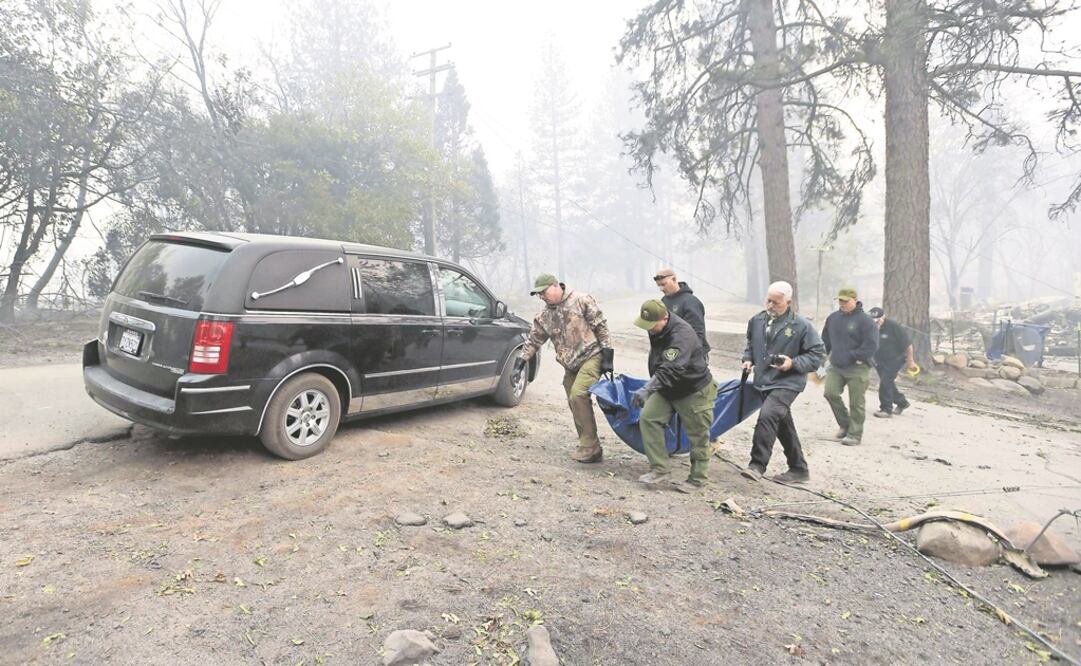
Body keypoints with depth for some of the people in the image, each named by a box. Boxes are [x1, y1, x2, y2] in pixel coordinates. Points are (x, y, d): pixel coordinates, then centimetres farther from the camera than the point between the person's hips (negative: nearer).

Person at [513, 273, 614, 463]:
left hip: (591, 356, -7)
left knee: (578, 395, -22)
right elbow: (533, 340, 12)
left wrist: (607, 355, -12)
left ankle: (590, 447, -14)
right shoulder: (544, 316, 8)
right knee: (575, 403, 5)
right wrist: (520, 363, 5)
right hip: (570, 365, 7)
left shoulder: (581, 300, -9)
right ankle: (587, 447, 16)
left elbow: (601, 326, -9)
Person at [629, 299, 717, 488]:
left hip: (695, 391, -7)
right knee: (647, 417, -9)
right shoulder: (656, 330, -2)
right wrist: (650, 388, 19)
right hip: (666, 389, 8)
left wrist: (646, 389, -50)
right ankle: (660, 468, -3)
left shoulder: (681, 334, -30)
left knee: (698, 436, 3)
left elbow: (671, 369, -42)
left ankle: (698, 479, 22)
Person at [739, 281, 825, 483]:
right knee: (783, 425, 16)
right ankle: (799, 469, 31)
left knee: (767, 415, -27)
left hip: (787, 383, -6)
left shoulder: (801, 326, -11)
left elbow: (818, 353, -6)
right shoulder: (757, 321, 3)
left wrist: (793, 364, -19)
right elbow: (751, 344, 21)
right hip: (764, 382, 7)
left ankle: (757, 465, -21)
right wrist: (748, 359, 3)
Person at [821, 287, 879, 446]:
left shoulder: (865, 320, -9)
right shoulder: (833, 318, 9)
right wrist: (827, 353, 11)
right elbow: (826, 339, 21)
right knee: (830, 393, -9)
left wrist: (855, 356, -15)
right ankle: (845, 424, 13)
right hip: (835, 366, 5)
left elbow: (871, 344, -14)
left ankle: (855, 434, 14)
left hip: (857, 369, -5)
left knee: (856, 403, 1)